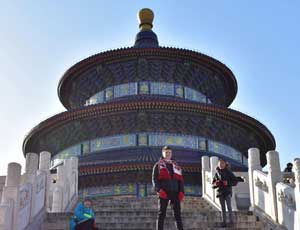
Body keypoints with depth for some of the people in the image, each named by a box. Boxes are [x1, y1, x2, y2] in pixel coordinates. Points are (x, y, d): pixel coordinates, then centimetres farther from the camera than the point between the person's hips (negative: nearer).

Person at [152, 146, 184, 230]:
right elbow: (154, 179, 0)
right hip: (164, 193, -3)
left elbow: (180, 180, 15)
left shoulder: (176, 166, 18)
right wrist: (159, 190, -15)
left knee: (177, 213, 1)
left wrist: (181, 191, 0)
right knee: (161, 214, -2)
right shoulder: (158, 165, 8)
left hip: (175, 192, 3)